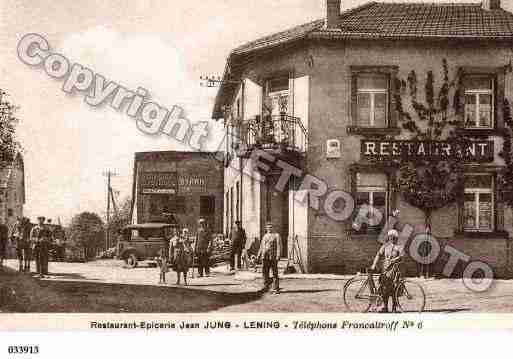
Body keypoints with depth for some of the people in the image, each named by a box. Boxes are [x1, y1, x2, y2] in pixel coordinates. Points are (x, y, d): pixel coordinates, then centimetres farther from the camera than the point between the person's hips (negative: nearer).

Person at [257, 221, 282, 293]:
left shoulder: (276, 235, 1)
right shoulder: (264, 236, 17)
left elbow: (279, 246, -6)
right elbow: (261, 247, 22)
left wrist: (278, 256, -16)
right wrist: (258, 255, 15)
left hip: (273, 257, -4)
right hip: (265, 257, 4)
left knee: (275, 273, -1)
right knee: (264, 272, -2)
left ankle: (276, 289, 3)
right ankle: (266, 285, 13)